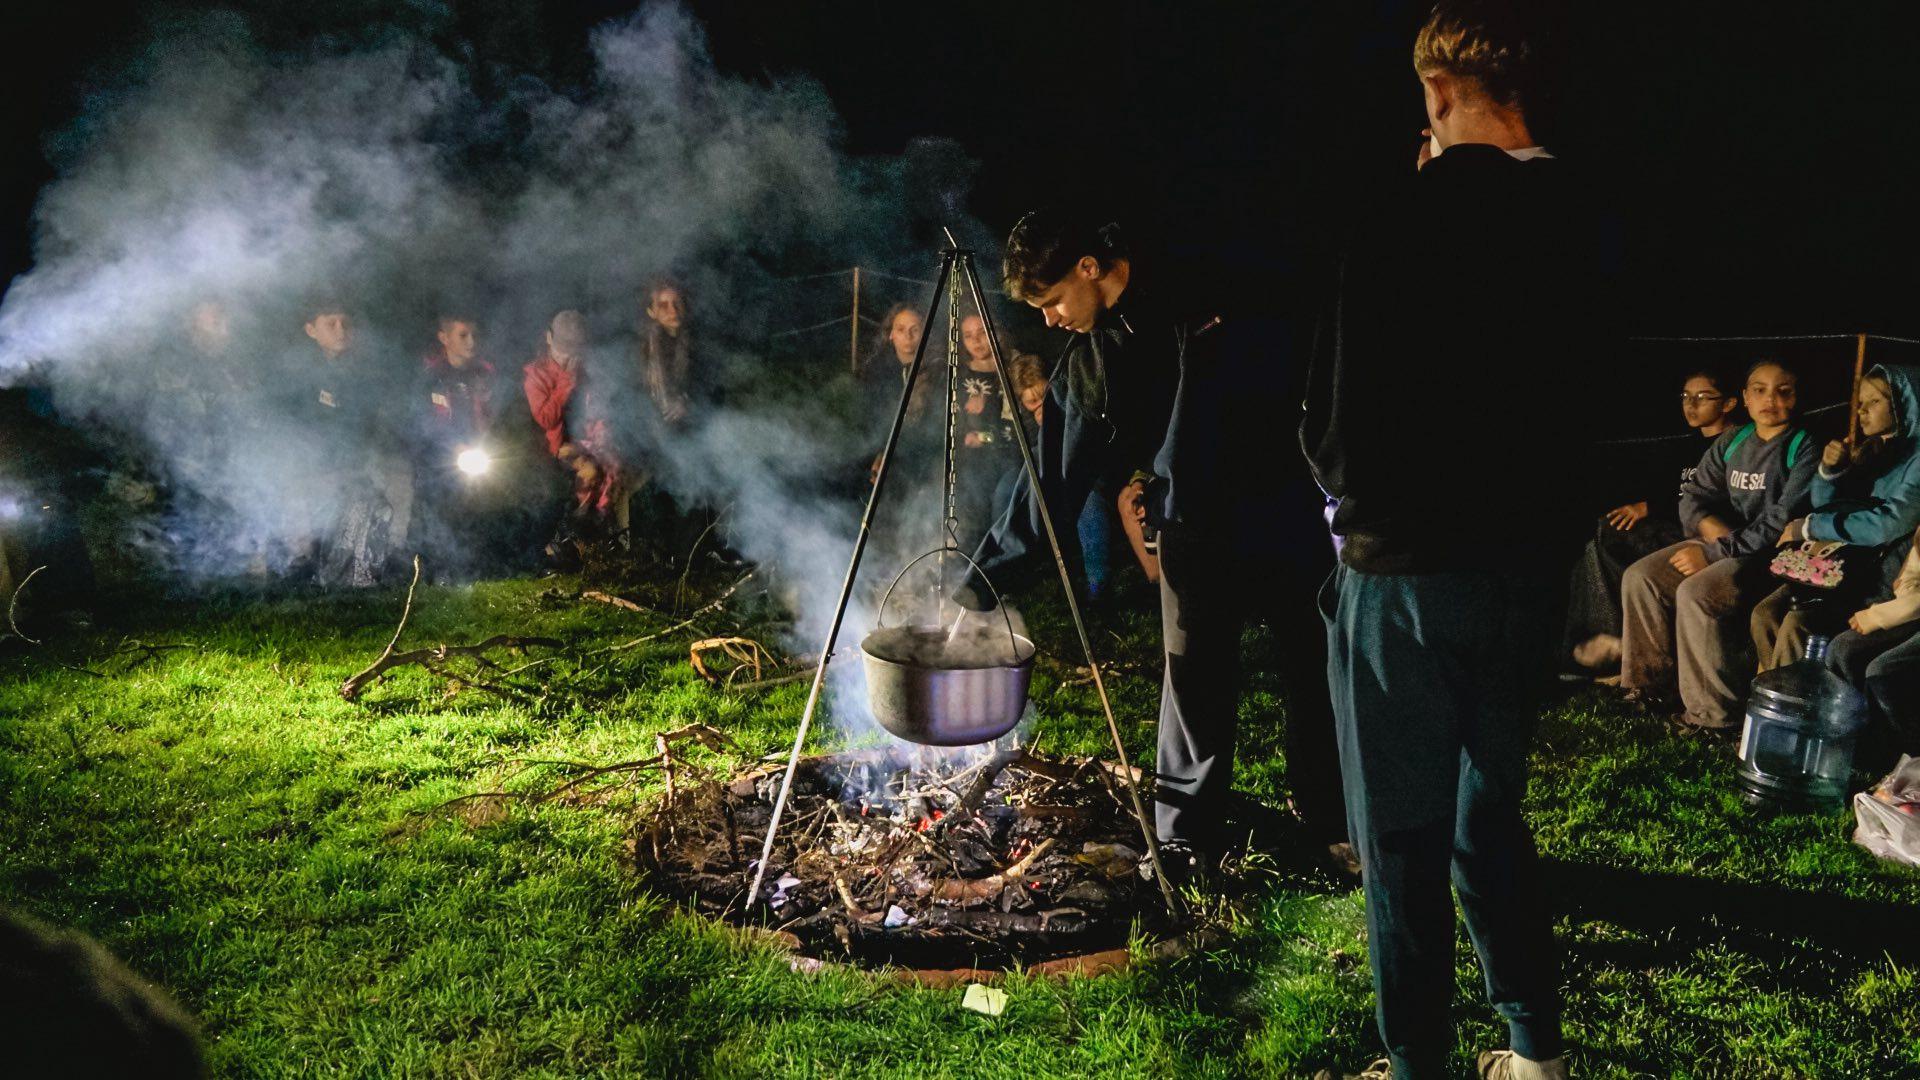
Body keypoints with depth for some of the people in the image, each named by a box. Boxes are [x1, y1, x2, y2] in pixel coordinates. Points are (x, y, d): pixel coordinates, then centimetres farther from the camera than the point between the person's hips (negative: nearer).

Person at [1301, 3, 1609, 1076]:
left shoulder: (1415, 213, -15)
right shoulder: (1583, 223, 4)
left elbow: (1342, 403, -13)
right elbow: (1588, 402, 11)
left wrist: (1350, 495, 3)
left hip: (1410, 570, -7)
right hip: (1532, 565, 7)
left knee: (1405, 843, 5)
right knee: (1492, 816, 20)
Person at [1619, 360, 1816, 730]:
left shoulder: (1805, 449, -10)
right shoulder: (1731, 442, 11)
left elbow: (1782, 524, -18)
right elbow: (1693, 498, 9)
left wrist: (1714, 553, -19)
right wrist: (1718, 533, -13)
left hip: (1774, 556, -7)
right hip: (1719, 543, 8)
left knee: (1696, 593, -31)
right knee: (1639, 577, -8)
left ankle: (1712, 714, -22)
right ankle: (1649, 685, 0)